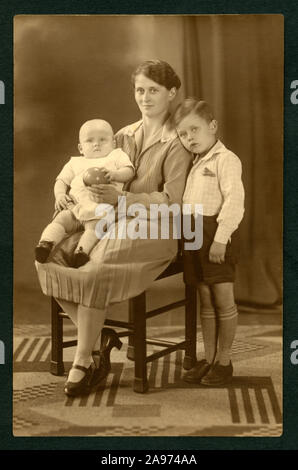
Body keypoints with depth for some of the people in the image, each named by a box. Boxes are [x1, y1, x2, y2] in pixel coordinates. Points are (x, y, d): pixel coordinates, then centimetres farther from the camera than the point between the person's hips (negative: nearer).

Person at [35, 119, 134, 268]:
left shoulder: (117, 156, 22)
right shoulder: (75, 163, 30)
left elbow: (129, 172, 7)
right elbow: (61, 180, 25)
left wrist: (114, 174, -14)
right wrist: (59, 194, 2)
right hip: (74, 206, 4)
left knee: (94, 226, -32)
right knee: (60, 220, -21)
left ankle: (82, 250, -47)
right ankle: (46, 243, -33)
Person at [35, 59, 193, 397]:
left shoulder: (176, 142, -3)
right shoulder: (124, 136, 17)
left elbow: (172, 200, -11)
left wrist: (121, 198, -20)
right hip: (113, 223, 7)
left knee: (94, 272, -31)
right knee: (49, 258, -15)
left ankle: (83, 362, -13)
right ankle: (99, 339, -5)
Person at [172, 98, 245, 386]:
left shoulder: (226, 160, -8)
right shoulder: (195, 164, 19)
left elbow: (234, 201, -17)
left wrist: (221, 238, -22)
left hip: (215, 232, -8)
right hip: (193, 233, 8)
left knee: (223, 300, 1)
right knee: (205, 300, 12)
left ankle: (224, 361, 12)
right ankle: (208, 359, 21)